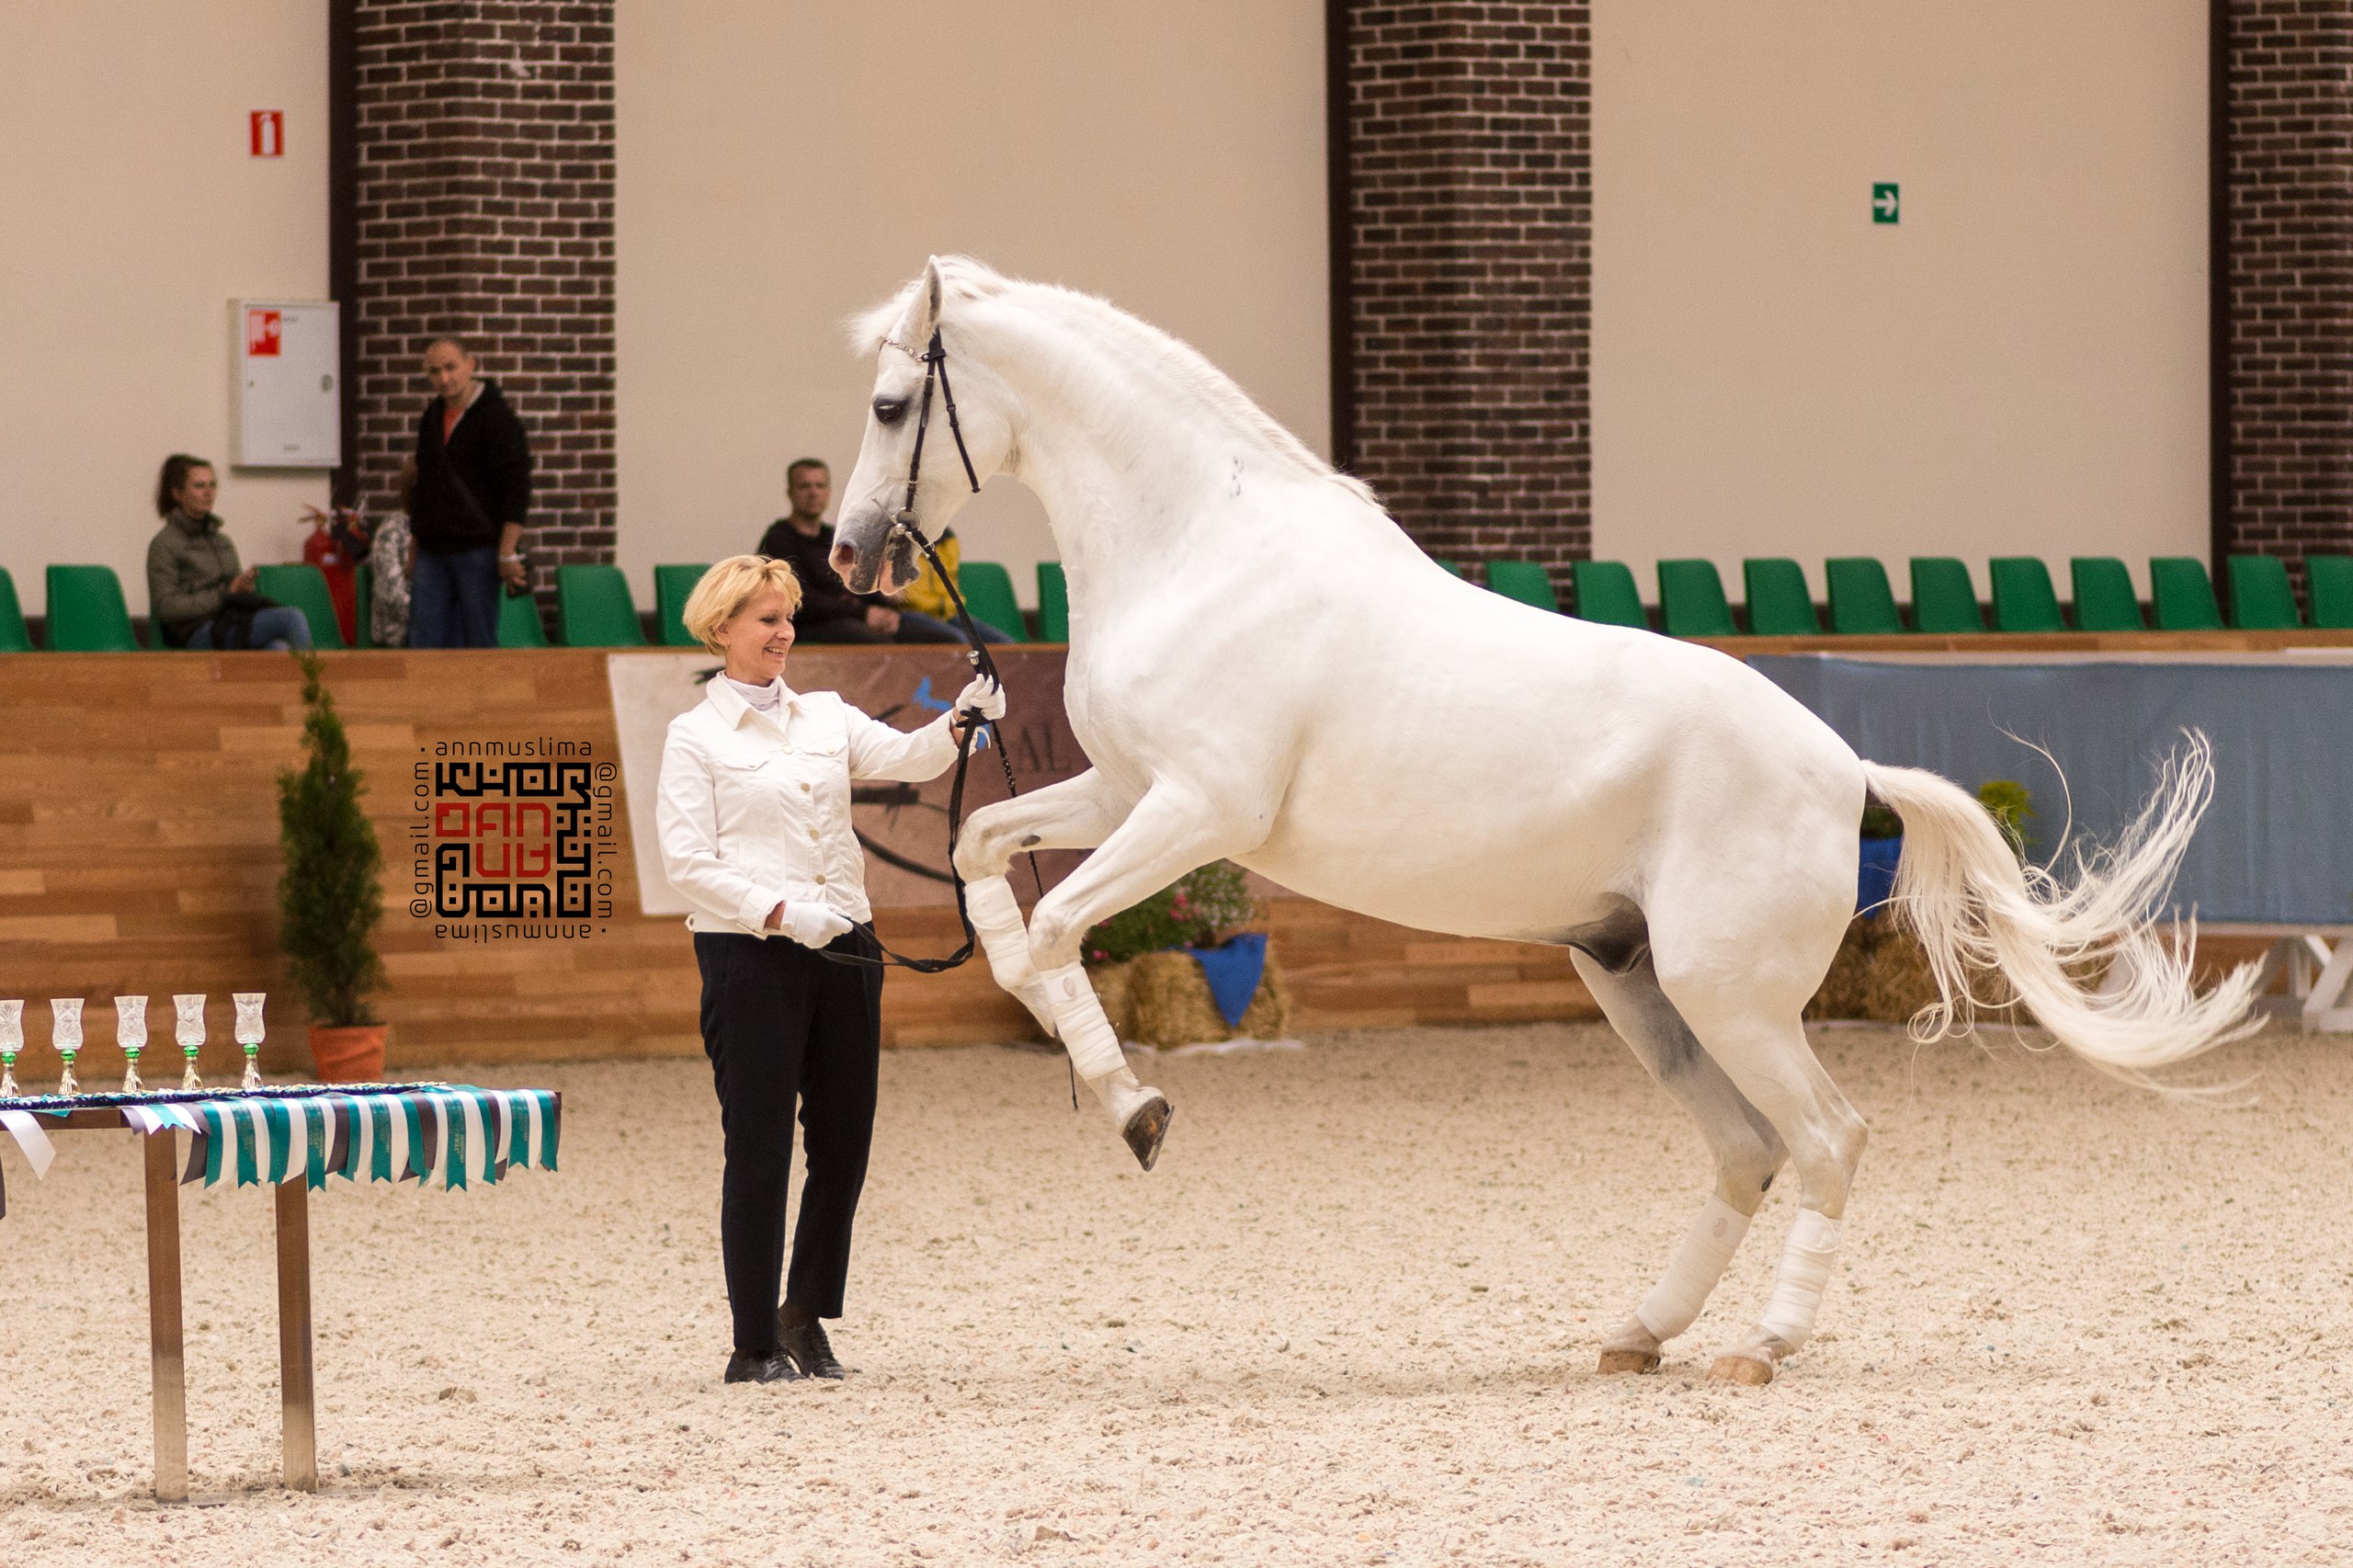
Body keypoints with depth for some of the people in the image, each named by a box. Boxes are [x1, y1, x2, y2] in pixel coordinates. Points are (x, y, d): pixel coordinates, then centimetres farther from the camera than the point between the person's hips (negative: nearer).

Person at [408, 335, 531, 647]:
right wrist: (415, 545, 21)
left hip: (477, 550, -7)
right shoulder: (431, 419, 14)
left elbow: (516, 490, -12)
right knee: (424, 644, 1)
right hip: (432, 551, 7)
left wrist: (508, 554, -17)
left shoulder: (497, 418, -8)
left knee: (480, 643, -4)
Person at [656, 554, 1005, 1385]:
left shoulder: (825, 716, 13)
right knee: (758, 1151, -2)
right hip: (748, 956, -5)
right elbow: (687, 861, -8)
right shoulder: (695, 737, -1)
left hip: (842, 948, 5)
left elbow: (905, 757, -3)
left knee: (844, 1142, 9)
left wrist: (961, 722, -23)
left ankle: (805, 1314, 26)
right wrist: (779, 912, -20)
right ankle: (754, 1343, 6)